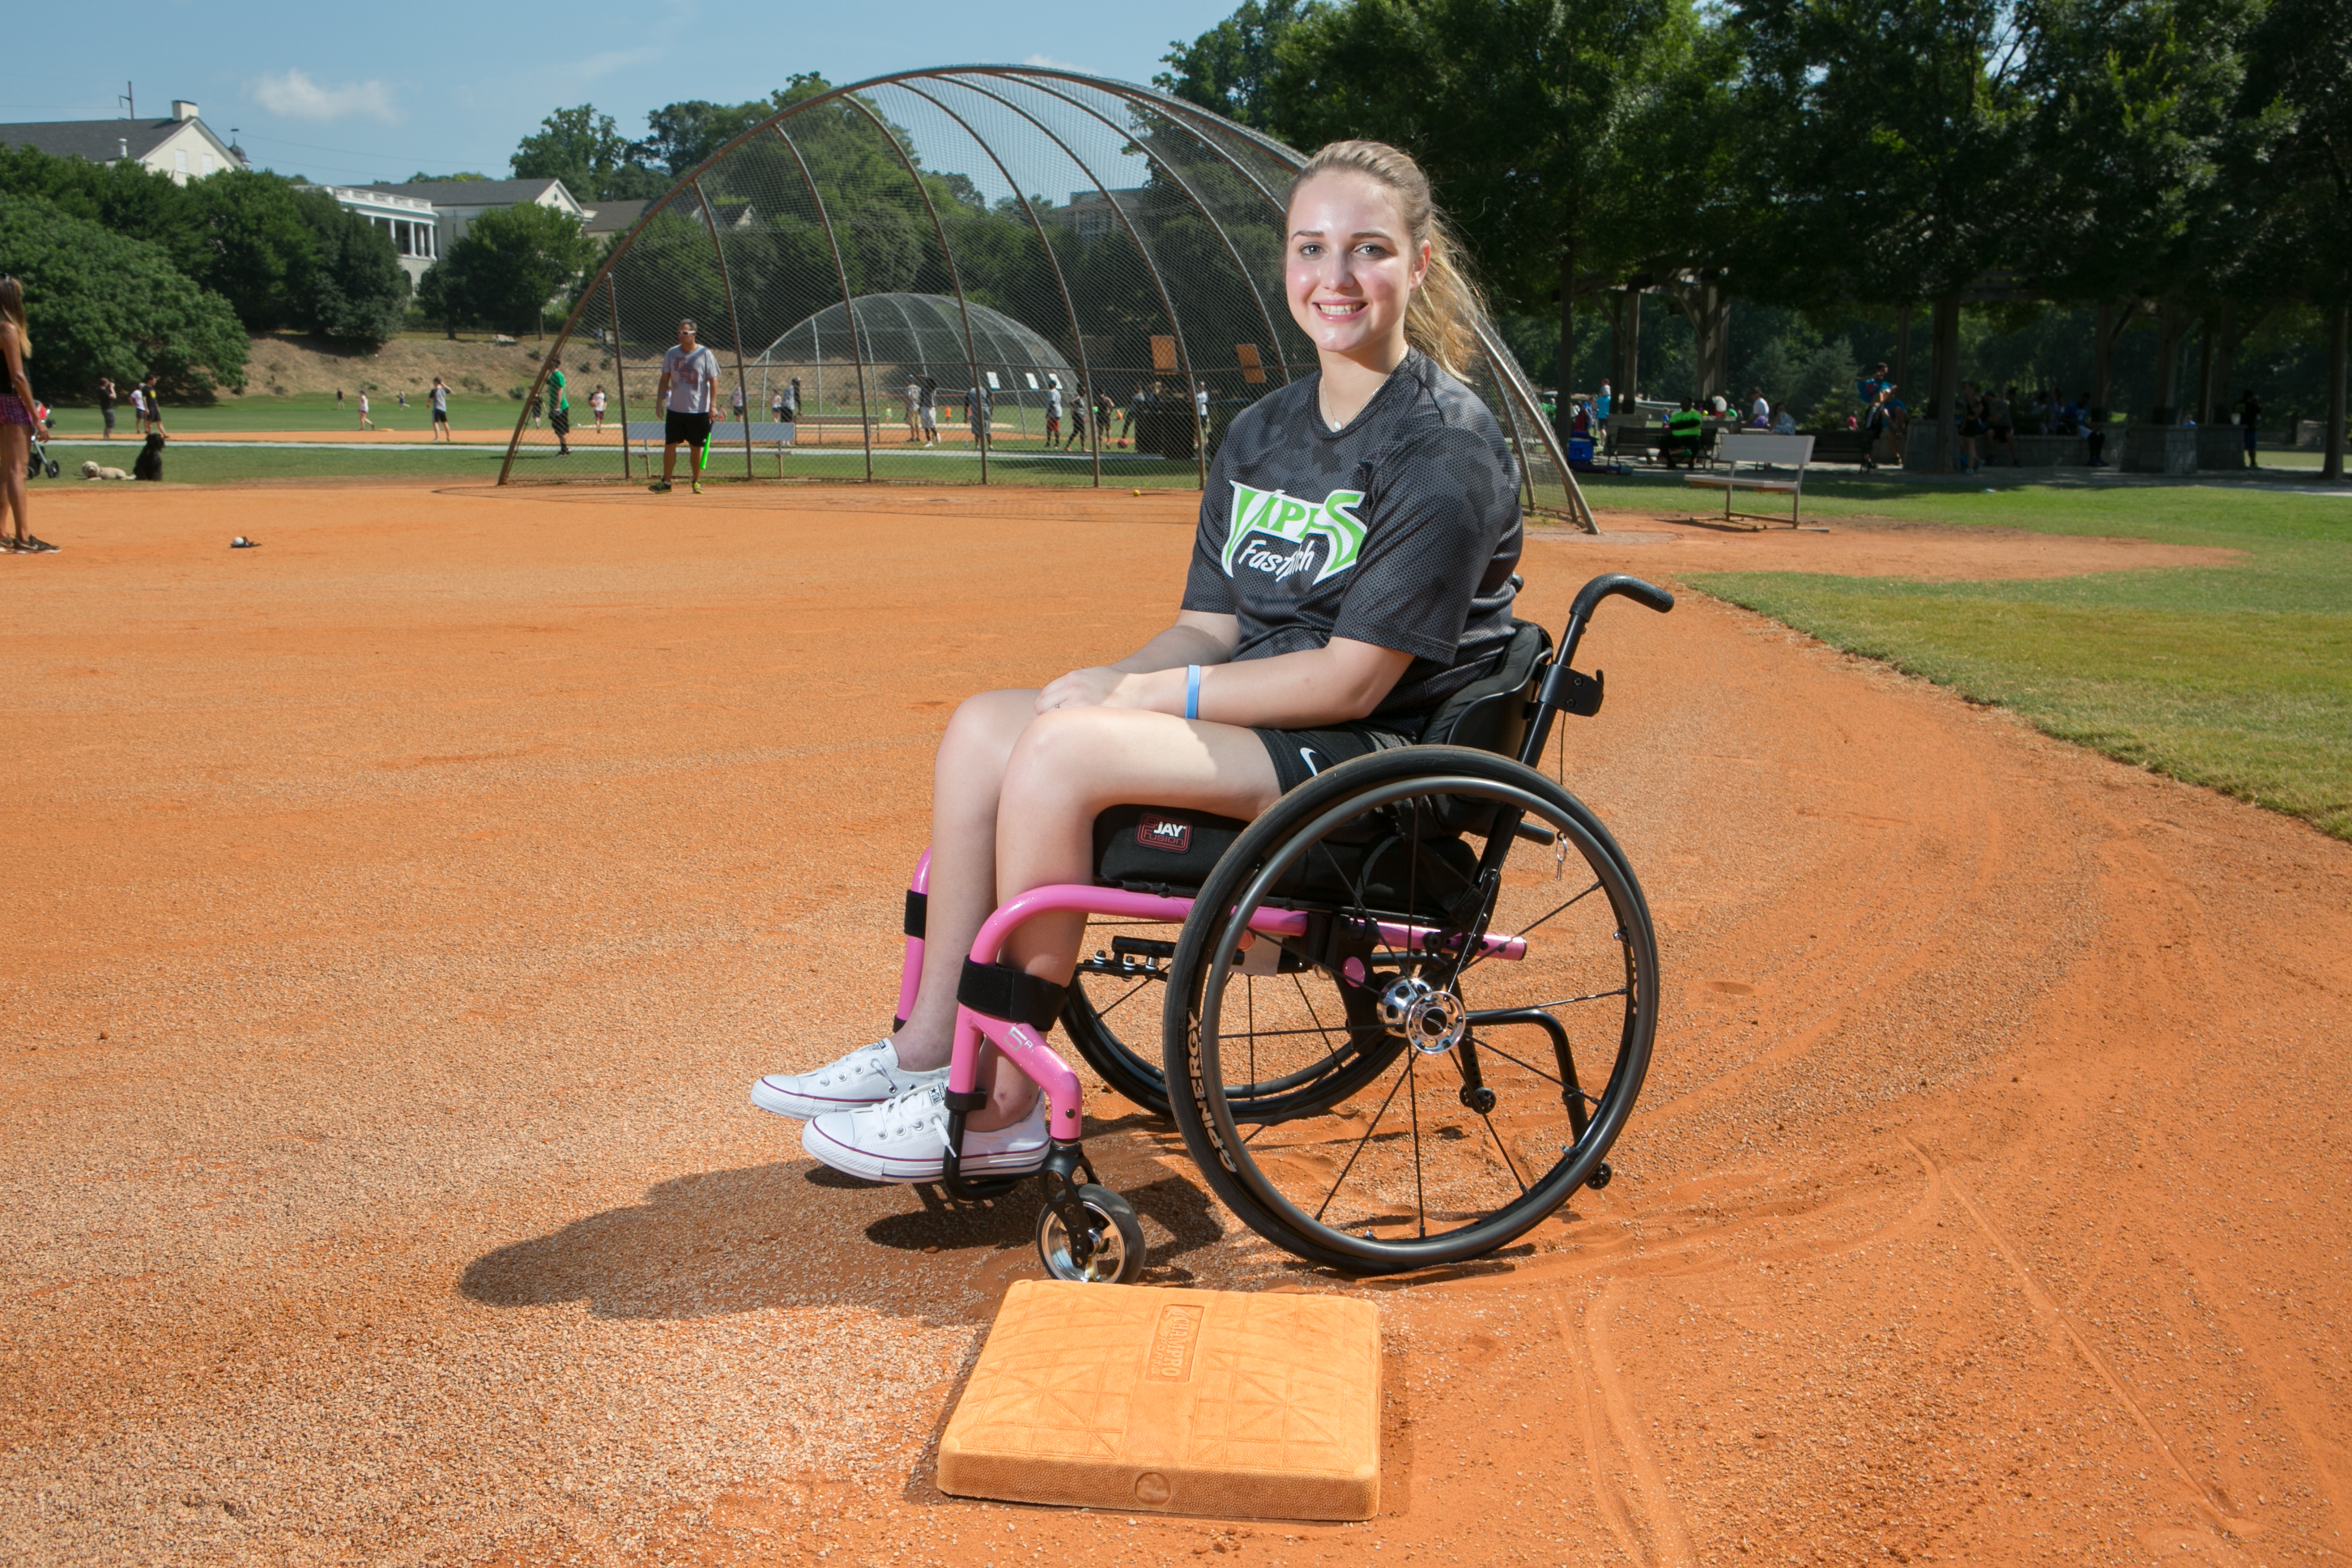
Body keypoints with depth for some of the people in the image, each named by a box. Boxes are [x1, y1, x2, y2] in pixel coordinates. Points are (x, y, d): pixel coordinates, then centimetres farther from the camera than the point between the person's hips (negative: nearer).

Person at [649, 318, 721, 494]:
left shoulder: (705, 354, -5)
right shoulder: (671, 353, 4)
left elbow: (714, 382, -5)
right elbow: (665, 379, 10)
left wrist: (712, 405, -14)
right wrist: (659, 401, 2)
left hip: (698, 411, -3)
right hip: (675, 410, 3)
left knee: (696, 447, 4)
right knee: (670, 445, 0)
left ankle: (697, 482, 17)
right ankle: (666, 482, 6)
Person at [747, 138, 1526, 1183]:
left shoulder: (1445, 447, -14)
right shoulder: (1260, 435, 12)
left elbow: (1353, 678, -19)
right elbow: (1211, 626, 11)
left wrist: (1151, 695, -17)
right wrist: (1109, 682, -10)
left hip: (1372, 756, -8)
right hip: (1256, 713, 8)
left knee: (1061, 751, -26)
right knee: (985, 725, -6)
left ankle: (1002, 1108, -15)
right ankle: (927, 1049, -3)